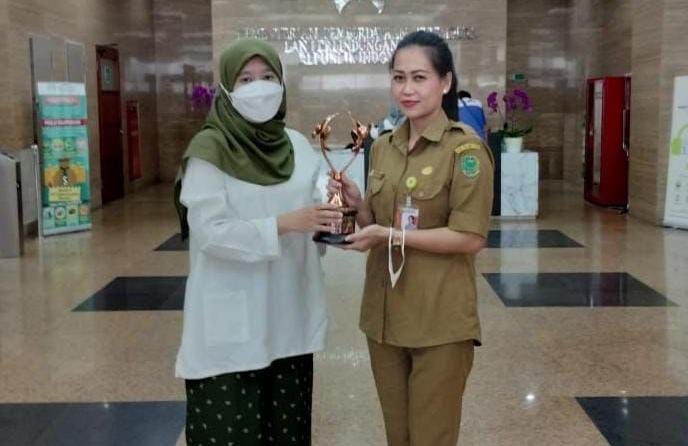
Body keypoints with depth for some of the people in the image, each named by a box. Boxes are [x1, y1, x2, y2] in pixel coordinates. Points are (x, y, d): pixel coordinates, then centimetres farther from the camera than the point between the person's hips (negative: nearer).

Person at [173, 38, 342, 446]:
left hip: (289, 316, 5)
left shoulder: (298, 145, 7)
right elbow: (211, 233, -17)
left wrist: (327, 220, -11)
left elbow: (308, 212, 11)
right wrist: (285, 224, -25)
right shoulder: (209, 149, -10)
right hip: (233, 322, -5)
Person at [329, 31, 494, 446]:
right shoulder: (383, 147, 7)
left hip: (440, 320, -6)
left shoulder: (465, 148, -13)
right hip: (384, 314, 6)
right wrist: (358, 204, -7)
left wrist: (390, 236, -20)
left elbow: (470, 238, -17)